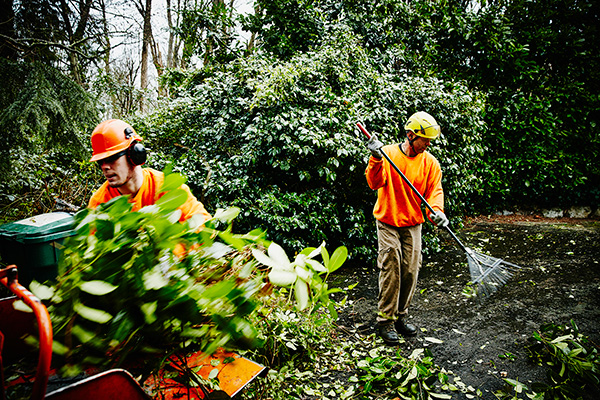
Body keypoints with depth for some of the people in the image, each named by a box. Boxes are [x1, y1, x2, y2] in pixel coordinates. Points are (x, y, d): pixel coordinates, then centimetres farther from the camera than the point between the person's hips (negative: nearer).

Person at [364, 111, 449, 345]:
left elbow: (434, 190, -4)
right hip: (388, 223, -3)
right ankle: (385, 321, 7)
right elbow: (375, 183, -18)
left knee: (410, 272, 5)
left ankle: (400, 317, 23)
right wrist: (376, 159, -33)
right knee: (390, 271, -6)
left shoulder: (430, 162, 1)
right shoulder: (388, 153, -9)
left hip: (413, 224, 4)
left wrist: (436, 211, -23)